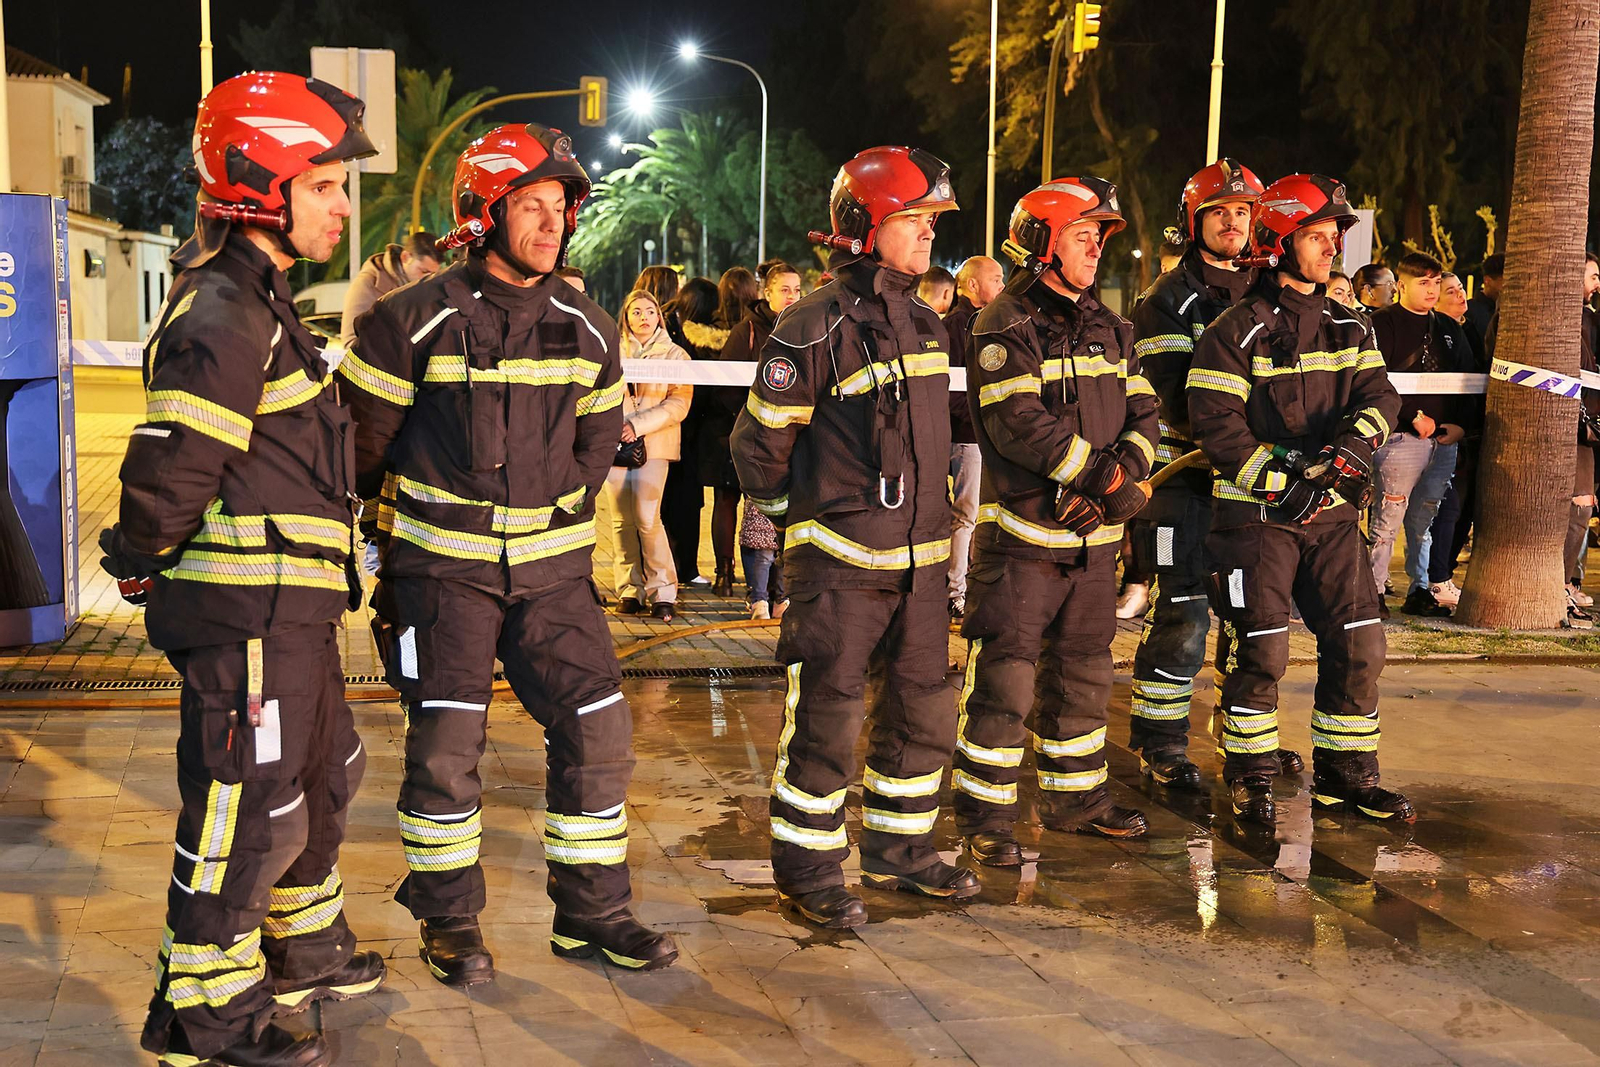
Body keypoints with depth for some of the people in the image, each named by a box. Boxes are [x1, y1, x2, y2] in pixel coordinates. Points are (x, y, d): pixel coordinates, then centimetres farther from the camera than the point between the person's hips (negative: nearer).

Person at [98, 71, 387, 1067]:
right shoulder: (224, 315, -19)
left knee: (322, 773, 23)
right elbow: (169, 468, -22)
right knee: (246, 803, -1)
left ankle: (305, 950, 40)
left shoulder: (260, 301, 16)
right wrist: (144, 568, -8)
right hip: (245, 609, -11)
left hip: (291, 609, 11)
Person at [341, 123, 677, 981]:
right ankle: (448, 919, 18)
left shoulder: (587, 331, 4)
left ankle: (592, 912, 18)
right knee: (446, 745, -1)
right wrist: (393, 531, 7)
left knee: (596, 730, 2)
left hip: (551, 566, 4)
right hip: (441, 564, -4)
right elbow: (363, 436, 1)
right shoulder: (416, 321, -9)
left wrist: (558, 514, 12)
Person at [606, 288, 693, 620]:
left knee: (647, 517, -12)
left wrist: (637, 425, -12)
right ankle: (630, 591, 6)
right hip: (615, 444, 2)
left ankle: (663, 593, -6)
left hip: (653, 444, -2)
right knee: (622, 520, -1)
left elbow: (678, 404, -2)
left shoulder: (675, 355, 9)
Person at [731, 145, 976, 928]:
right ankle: (808, 869, 14)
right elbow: (759, 443, -8)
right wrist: (800, 519, -1)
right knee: (825, 719, 0)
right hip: (839, 562, -7)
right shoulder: (816, 327, -12)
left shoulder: (924, 324, 12)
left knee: (921, 714, 14)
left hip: (919, 559, 7)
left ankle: (900, 849, 30)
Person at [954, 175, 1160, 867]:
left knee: (1081, 674, 17)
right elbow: (1020, 426, -20)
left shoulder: (1108, 328, 14)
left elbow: (1142, 414, 8)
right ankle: (984, 814, 7)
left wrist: (1124, 473, -12)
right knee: (1003, 677, -4)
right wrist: (1106, 475, -19)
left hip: (1093, 534, 7)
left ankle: (1075, 796, 31)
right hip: (1023, 532, -7)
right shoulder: (1006, 327, -10)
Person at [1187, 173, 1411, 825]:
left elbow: (1379, 394, 2)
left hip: (1330, 511, 6)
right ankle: (1250, 777, 16)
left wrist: (1356, 439, -20)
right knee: (1259, 652, -1)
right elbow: (1215, 423, -14)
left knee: (1358, 644, 7)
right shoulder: (1236, 331, -8)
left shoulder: (1346, 326, 12)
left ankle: (1346, 773, 22)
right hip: (1256, 514, -6)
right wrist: (1280, 483, -20)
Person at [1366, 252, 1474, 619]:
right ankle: (1373, 592, -1)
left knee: (1425, 520, 10)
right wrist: (1415, 416, -16)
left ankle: (1420, 591, 18)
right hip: (1401, 437, -6)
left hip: (1445, 439, 6)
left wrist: (1461, 424, 4)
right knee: (1388, 519, -7)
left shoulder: (1449, 328, 18)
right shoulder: (1382, 324, -2)